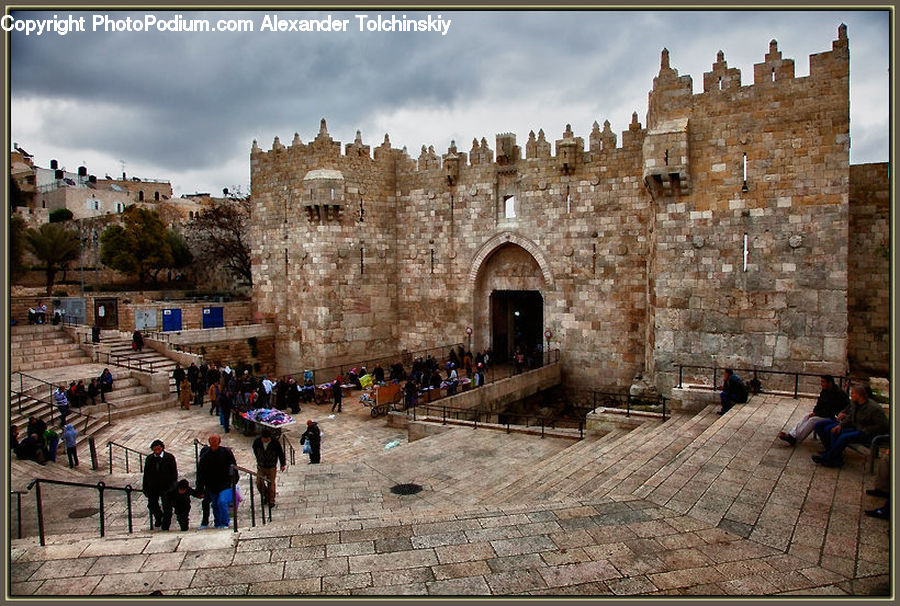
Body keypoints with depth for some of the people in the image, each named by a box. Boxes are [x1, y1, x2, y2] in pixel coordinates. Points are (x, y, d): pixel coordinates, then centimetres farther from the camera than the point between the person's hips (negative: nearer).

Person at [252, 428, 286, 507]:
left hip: (271, 467, -2)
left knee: (271, 484, 5)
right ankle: (265, 496, 28)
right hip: (261, 466, 3)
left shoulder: (275, 443, -19)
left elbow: (281, 453, -5)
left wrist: (283, 464, -3)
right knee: (259, 483, 1)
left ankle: (271, 500, 24)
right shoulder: (257, 442, -12)